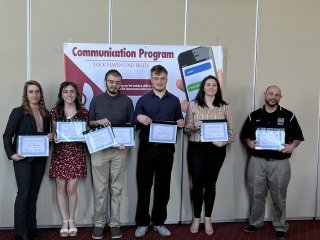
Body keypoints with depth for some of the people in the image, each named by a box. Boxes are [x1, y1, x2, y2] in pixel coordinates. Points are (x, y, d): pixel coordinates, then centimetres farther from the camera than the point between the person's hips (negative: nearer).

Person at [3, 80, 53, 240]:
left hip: (40, 158, 5)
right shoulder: (18, 112, -5)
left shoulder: (45, 113, 10)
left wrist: (50, 137, -3)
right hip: (23, 158, -5)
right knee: (23, 194, -5)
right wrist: (11, 153, -19)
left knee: (33, 194, 11)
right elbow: (7, 135, -7)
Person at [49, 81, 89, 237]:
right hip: (59, 153, 1)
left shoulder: (83, 112, 3)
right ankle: (64, 222, 17)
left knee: (71, 189, 0)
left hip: (76, 153, -1)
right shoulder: (55, 111, 4)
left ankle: (71, 221, 18)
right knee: (61, 188, 4)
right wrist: (54, 138, -12)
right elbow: (53, 132, 9)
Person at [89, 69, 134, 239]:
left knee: (116, 188, 6)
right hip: (99, 149, 0)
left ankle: (114, 223, 15)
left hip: (119, 149, 0)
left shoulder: (127, 101, 5)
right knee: (100, 189, 3)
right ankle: (99, 223, 13)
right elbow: (88, 122, 9)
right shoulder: (96, 100, 6)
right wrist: (98, 121, -13)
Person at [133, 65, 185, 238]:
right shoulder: (143, 100, 4)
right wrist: (139, 118, -20)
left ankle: (159, 222, 21)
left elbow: (178, 123, 13)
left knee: (163, 186, 8)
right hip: (147, 148, -1)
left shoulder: (174, 101, 9)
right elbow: (134, 125, 2)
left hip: (166, 149, 2)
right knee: (144, 186, 3)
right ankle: (142, 223, 15)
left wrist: (181, 124, -10)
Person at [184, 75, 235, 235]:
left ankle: (208, 219, 23)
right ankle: (196, 218, 22)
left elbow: (231, 130, 4)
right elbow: (186, 129, 5)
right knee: (197, 183, 4)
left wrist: (224, 142, -13)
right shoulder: (193, 105, 3)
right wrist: (193, 127, -16)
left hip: (216, 149, 1)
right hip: (196, 148, 0)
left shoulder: (225, 107, 5)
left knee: (210, 184, 9)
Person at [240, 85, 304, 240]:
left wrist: (292, 146, -15)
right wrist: (249, 142, -8)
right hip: (257, 162, 2)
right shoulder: (253, 116, 7)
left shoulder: (288, 116, 1)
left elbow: (298, 137, 5)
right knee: (256, 195, 11)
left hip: (280, 163, -1)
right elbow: (244, 135, 13)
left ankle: (280, 227, 21)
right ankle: (255, 223, 27)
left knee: (279, 197, 7)